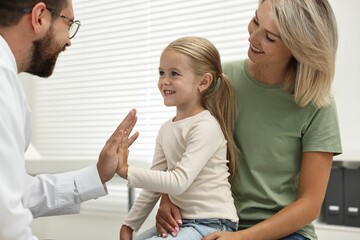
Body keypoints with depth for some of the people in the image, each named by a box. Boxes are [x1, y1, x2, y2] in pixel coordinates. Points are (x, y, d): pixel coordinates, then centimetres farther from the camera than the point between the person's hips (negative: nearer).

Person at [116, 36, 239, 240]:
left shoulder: (205, 126, -15)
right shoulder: (167, 129, 9)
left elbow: (178, 182, -24)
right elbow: (154, 184, 13)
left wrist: (126, 171, -26)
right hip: (181, 221, 8)